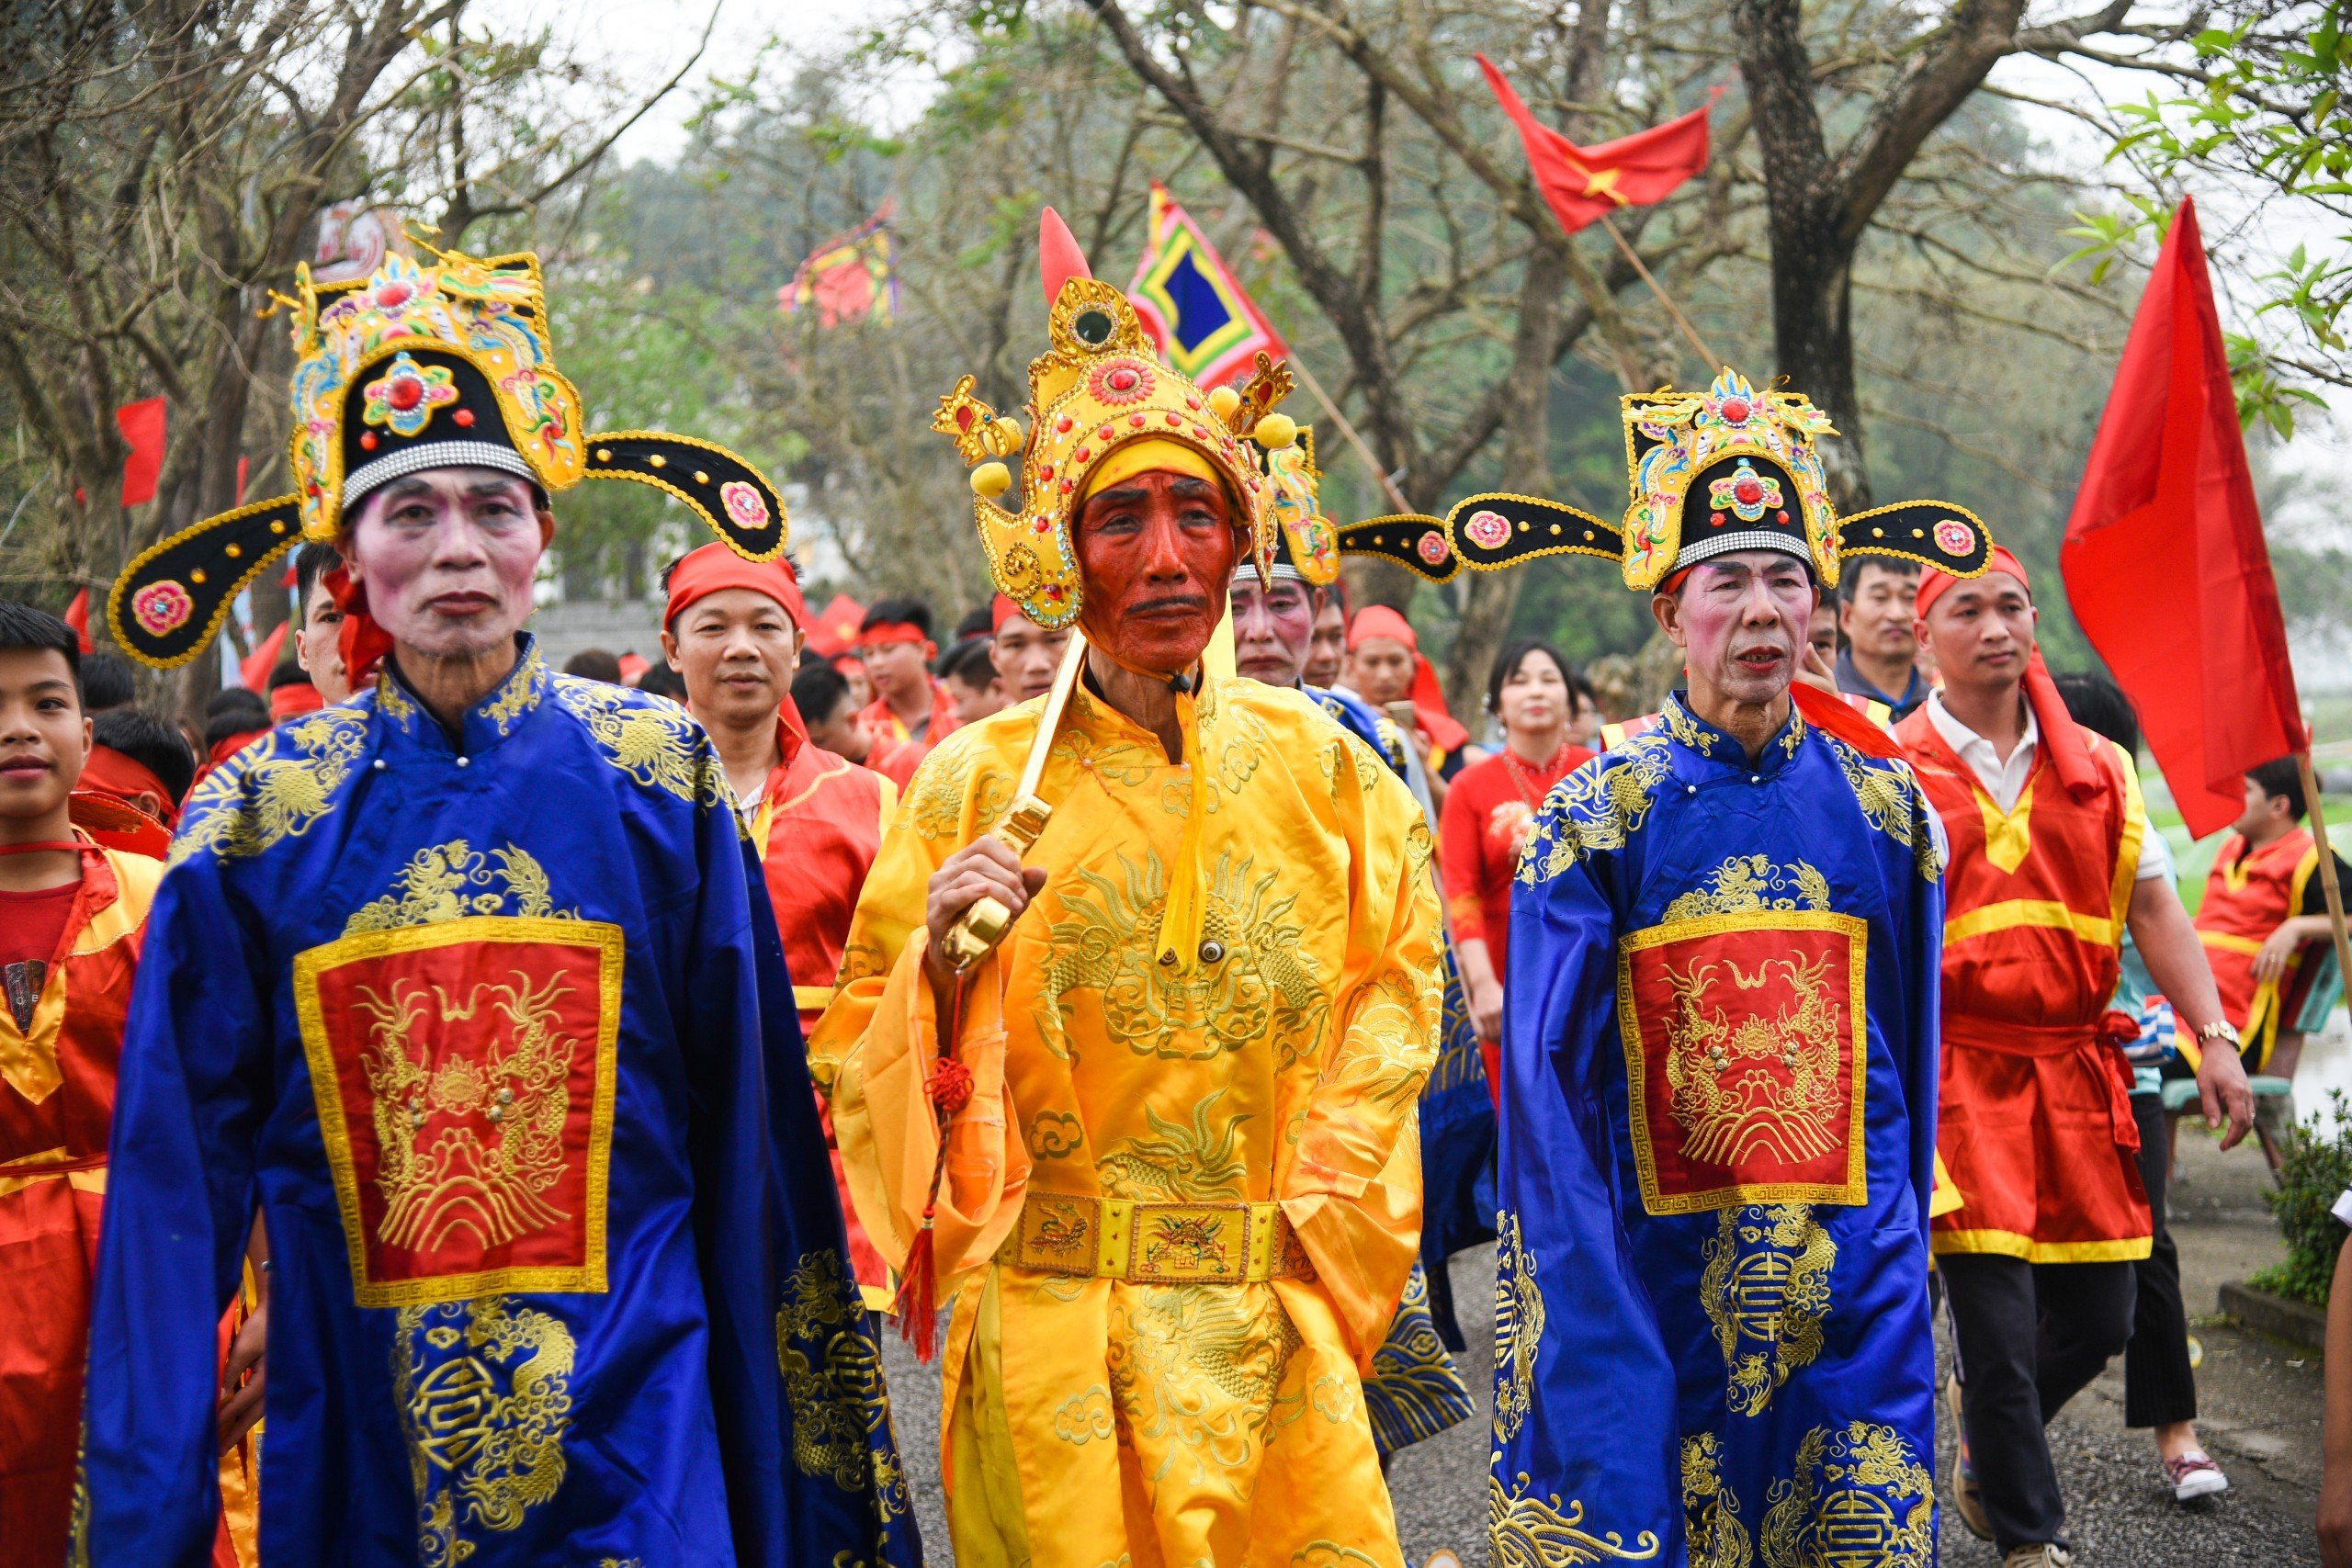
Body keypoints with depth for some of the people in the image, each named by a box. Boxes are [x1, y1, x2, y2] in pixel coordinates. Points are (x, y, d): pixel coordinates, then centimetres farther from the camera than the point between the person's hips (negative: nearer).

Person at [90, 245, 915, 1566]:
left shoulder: (659, 776, -2)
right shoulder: (256, 814, -2)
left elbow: (748, 1126, 2)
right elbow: (180, 1184, 1)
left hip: (631, 1431, -1)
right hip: (355, 1448, 1)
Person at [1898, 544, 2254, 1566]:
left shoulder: (2098, 767, 12)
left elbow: (2153, 907, 10)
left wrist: (2214, 1037, 1)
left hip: (2077, 1072, 4)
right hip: (1958, 1072, -4)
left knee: (2098, 1315, 8)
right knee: (1998, 1321, -5)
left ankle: (1987, 1449, 36)